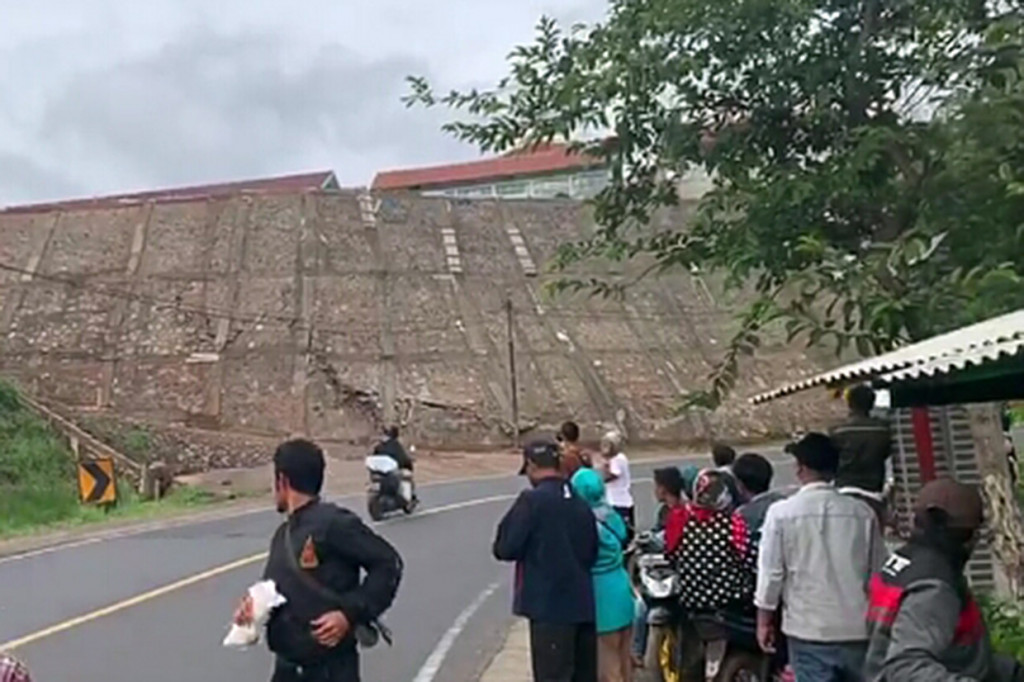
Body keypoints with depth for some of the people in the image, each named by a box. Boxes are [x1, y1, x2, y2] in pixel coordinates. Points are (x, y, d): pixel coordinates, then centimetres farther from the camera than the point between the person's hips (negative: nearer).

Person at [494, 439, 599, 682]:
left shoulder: (532, 500, -12)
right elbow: (592, 552, 12)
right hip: (582, 604, 7)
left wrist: (532, 547, 7)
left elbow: (504, 548, -11)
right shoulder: (581, 503, 7)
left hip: (550, 606, -6)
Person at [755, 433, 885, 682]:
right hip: (858, 627, 3)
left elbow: (771, 573, -6)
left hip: (809, 629, -3)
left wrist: (764, 621, 7)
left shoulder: (782, 513, -10)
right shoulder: (862, 512, -3)